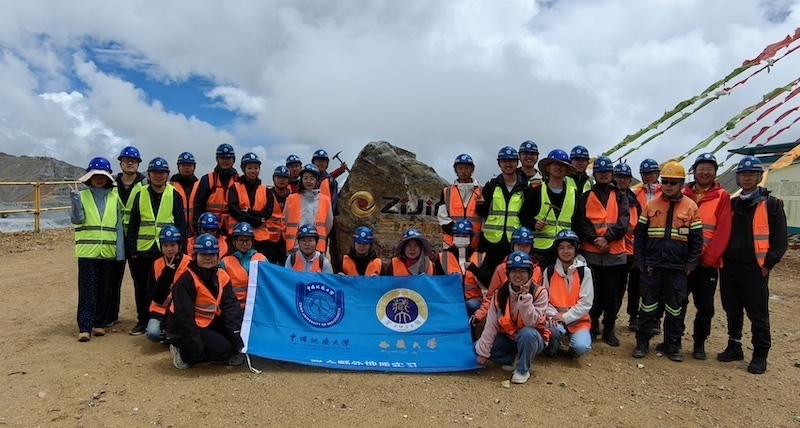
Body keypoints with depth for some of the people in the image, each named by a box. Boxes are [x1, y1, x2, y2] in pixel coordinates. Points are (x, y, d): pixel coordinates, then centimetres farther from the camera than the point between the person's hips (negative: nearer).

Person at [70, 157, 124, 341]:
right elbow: (77, 219, -12)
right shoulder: (82, 196, 2)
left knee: (104, 290, 9)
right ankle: (84, 327, -1)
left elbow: (118, 226, 6)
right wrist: (74, 199, -26)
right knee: (87, 290, -3)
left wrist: (120, 252, 1)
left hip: (108, 252, 2)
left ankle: (99, 323, 20)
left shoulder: (114, 198, 7)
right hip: (87, 251, -2)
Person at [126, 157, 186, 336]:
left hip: (166, 250, -2)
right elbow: (133, 224, 7)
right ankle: (143, 320, 22)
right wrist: (131, 248, 0)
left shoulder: (174, 195, 2)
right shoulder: (140, 195, 7)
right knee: (142, 287, 9)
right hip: (143, 250, 2)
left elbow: (180, 225, 1)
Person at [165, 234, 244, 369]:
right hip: (182, 331, -7)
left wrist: (237, 340, -19)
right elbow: (184, 318, -24)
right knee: (224, 349, -20)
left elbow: (231, 307, -9)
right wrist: (197, 352, -25)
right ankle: (183, 353, 0)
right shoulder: (186, 281, -21)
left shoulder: (222, 276, -2)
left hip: (209, 324, 7)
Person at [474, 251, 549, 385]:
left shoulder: (539, 292, -18)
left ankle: (523, 369, -11)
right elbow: (491, 325, -10)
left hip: (531, 339, -3)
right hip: (507, 338, 4)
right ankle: (514, 360, 3)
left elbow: (531, 323, -28)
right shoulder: (499, 293, -9)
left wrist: (525, 295, -34)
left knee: (527, 333, -38)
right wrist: (483, 351, -14)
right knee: (477, 347, -15)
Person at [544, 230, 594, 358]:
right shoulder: (549, 271, 1)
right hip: (556, 318, 1)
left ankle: (573, 350, 12)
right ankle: (552, 347, 2)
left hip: (578, 319, 0)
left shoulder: (584, 271, -5)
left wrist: (566, 317, -16)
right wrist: (553, 314, -18)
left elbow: (586, 302, -9)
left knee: (582, 347, -27)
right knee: (554, 328, -34)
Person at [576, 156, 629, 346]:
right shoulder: (585, 197, 8)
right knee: (593, 293, 3)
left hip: (615, 253, 1)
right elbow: (582, 222, -2)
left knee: (611, 294, 7)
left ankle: (609, 330, 18)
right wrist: (594, 239, -17)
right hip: (591, 253, -1)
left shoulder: (620, 197, 10)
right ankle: (592, 326, 16)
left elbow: (624, 222, -3)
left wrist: (607, 238, -17)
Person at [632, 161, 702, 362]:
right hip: (651, 266, 0)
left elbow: (696, 239, 2)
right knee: (648, 307, 7)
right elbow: (639, 235, 4)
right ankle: (642, 343, 17)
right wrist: (640, 262, -2)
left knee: (674, 309, 10)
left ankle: (672, 345, 22)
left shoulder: (691, 206, 0)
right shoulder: (651, 205, 2)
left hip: (677, 268, 0)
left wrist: (690, 265, -4)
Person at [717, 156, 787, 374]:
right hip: (729, 267, 5)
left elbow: (780, 240, -4)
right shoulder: (732, 204, 12)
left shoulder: (772, 204, -2)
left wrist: (767, 264, -10)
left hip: (754, 269, -5)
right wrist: (721, 258, 6)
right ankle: (734, 347, 25)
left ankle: (760, 356, 11)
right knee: (732, 312, 13)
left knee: (758, 314, 1)